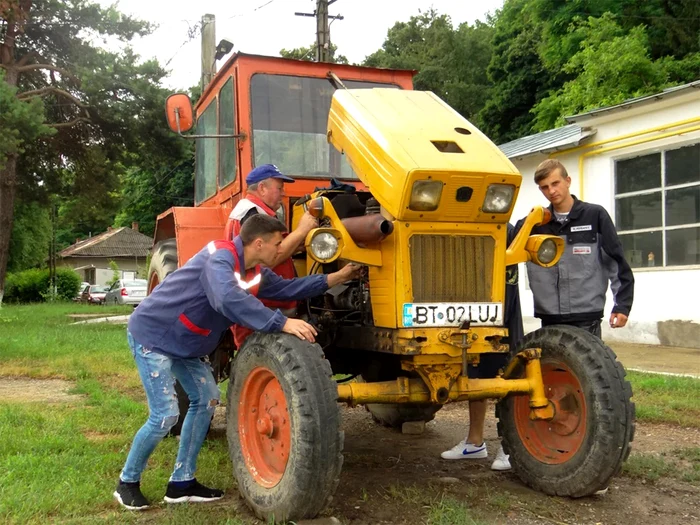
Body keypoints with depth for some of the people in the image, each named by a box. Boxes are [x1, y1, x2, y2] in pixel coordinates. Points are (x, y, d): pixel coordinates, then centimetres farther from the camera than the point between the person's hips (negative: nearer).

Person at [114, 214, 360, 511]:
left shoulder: (255, 272, 1)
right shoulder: (220, 257, -28)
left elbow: (286, 288, 12)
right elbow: (228, 299, -46)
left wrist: (335, 278, 4)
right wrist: (282, 323, -47)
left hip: (182, 342, 10)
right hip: (153, 334, -10)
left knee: (205, 398, 9)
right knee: (165, 415, -11)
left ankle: (181, 483, 17)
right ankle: (127, 482, 12)